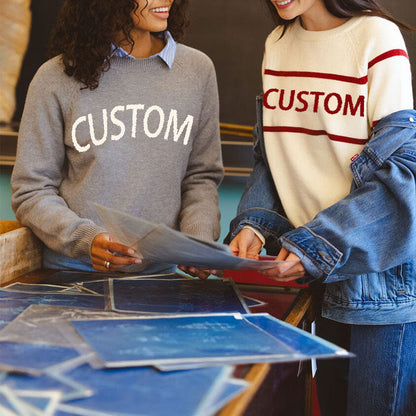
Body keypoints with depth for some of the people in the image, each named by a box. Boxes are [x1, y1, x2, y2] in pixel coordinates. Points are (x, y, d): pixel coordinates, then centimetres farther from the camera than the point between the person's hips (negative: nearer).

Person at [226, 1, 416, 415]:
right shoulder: (277, 43, 8)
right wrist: (253, 223, -6)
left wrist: (314, 245, -21)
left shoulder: (377, 36, -10)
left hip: (379, 275, -5)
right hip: (320, 277, 6)